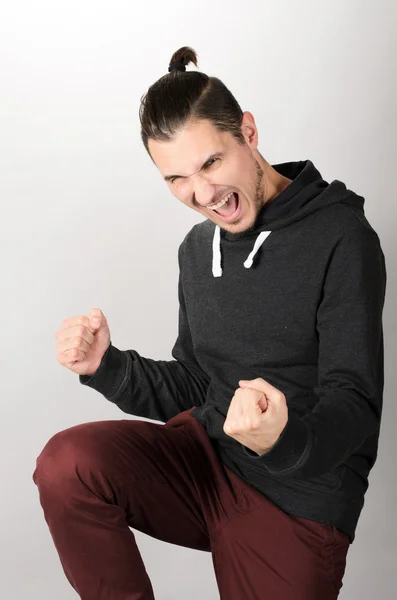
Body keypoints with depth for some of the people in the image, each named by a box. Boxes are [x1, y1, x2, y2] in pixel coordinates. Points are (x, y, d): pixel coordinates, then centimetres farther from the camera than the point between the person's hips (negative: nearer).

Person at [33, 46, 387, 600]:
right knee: (66, 462, -21)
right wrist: (106, 365, -4)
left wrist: (284, 441, -36)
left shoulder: (341, 238, -13)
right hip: (204, 453, 5)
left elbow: (355, 403, -15)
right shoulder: (198, 247, 10)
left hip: (298, 502, -4)